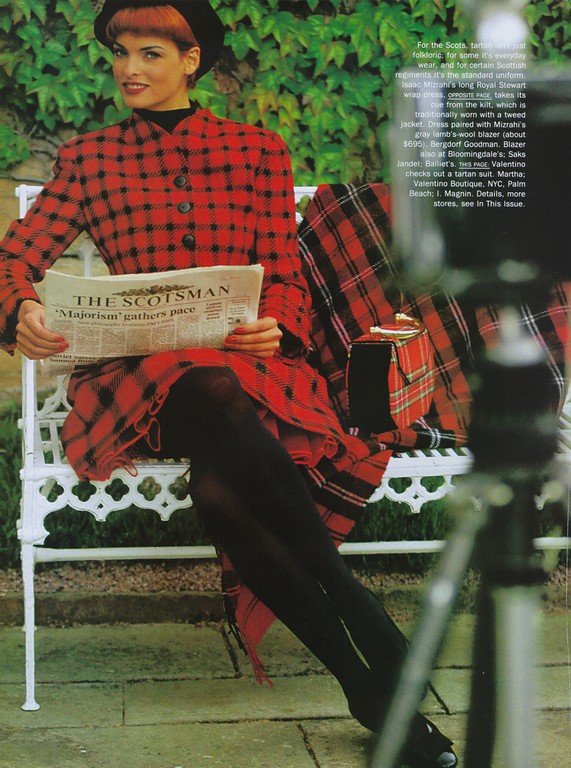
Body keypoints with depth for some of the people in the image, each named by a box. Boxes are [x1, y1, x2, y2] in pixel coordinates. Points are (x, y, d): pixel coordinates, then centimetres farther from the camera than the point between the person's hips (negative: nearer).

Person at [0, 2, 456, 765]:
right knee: (216, 397, -39)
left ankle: (370, 688, -29)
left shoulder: (258, 151, 19)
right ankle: (361, 620, -33)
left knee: (220, 484, -38)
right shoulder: (88, 159, 18)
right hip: (138, 374, 0)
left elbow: (283, 275, 10)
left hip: (251, 363, 0)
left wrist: (273, 327, -14)